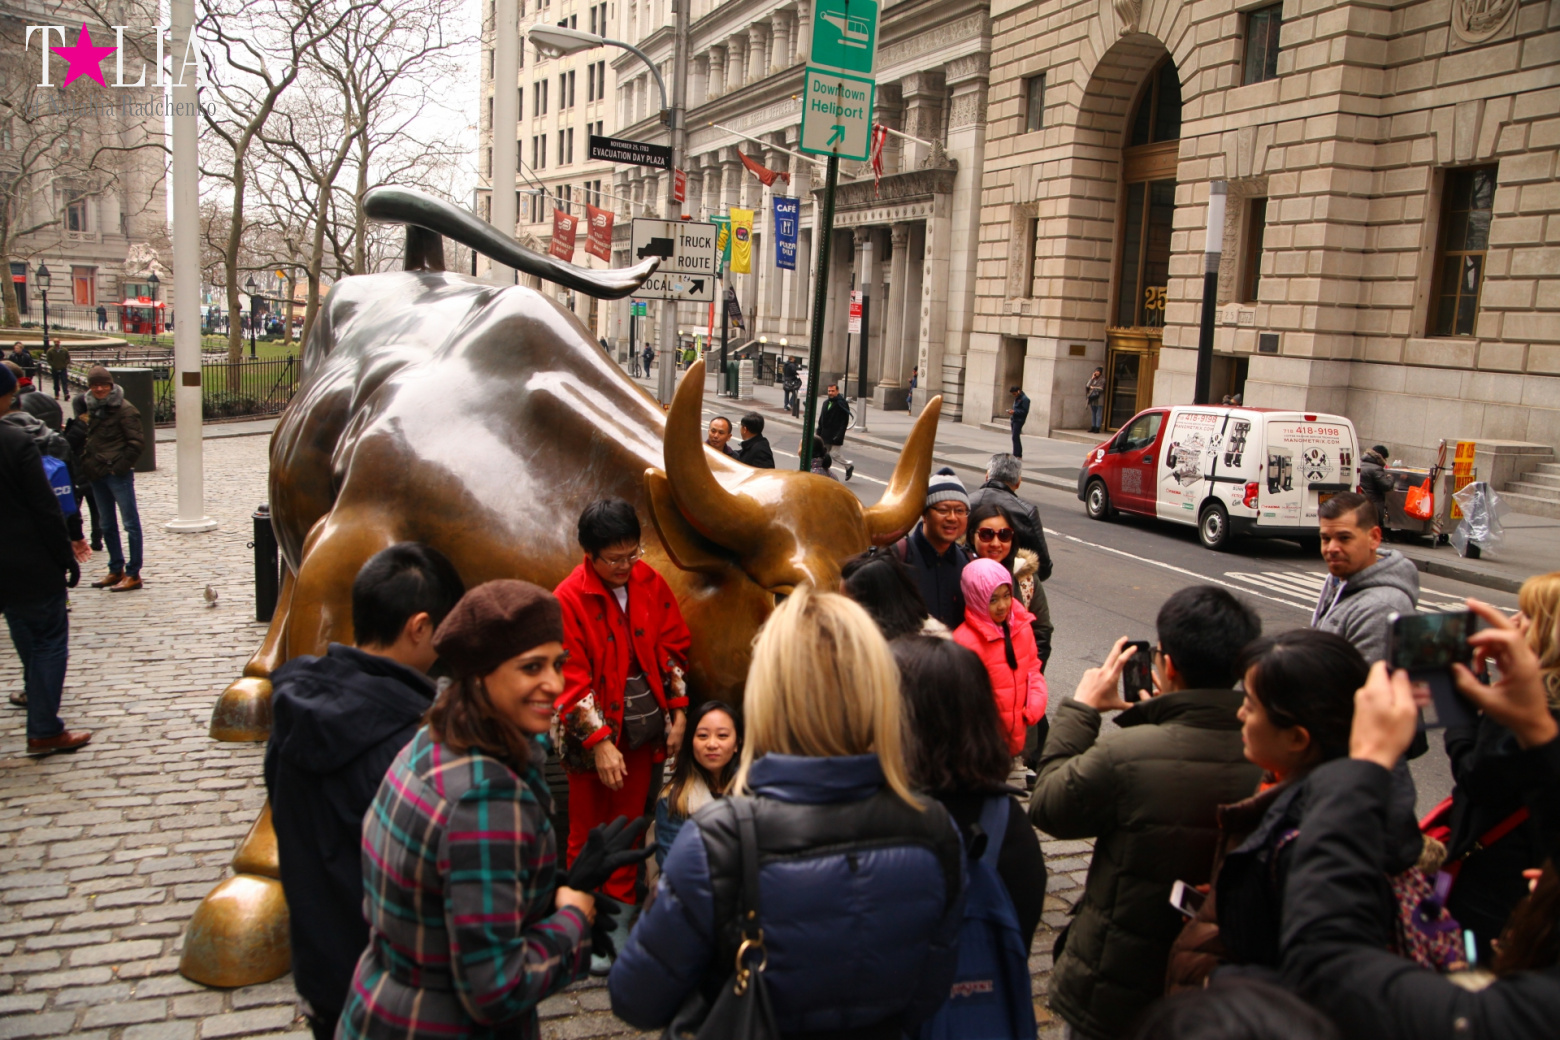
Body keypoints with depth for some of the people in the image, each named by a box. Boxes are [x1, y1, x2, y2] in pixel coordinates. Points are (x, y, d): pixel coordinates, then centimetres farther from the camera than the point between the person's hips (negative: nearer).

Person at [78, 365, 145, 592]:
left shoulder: (124, 409, -9)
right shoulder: (90, 408, 12)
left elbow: (136, 441, -12)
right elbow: (88, 440, 22)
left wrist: (121, 466, -14)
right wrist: (86, 464, 10)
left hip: (118, 474, -8)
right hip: (97, 475, 8)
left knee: (130, 522, -3)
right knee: (106, 525, 14)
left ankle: (133, 574, 0)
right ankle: (116, 570, 25)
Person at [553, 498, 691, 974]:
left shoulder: (649, 581, -1)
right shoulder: (569, 600, -17)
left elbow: (673, 646, 7)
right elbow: (571, 680, -16)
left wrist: (677, 710, 3)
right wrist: (599, 741, -18)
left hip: (644, 729, 5)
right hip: (593, 736, -4)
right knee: (588, 832, 8)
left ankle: (622, 913, 31)